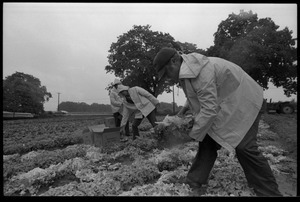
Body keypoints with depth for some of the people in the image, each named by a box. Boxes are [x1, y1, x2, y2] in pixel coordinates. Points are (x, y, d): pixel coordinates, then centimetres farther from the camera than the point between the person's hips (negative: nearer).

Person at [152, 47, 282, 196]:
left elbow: (209, 110, -34)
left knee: (244, 147, -13)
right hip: (223, 103, 9)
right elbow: (197, 93, 15)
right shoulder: (185, 70, -2)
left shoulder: (202, 73, -34)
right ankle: (194, 182, 12)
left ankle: (269, 192, 6)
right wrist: (185, 107, 1)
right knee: (208, 140, 4)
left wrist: (192, 135, -24)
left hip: (243, 103, -9)